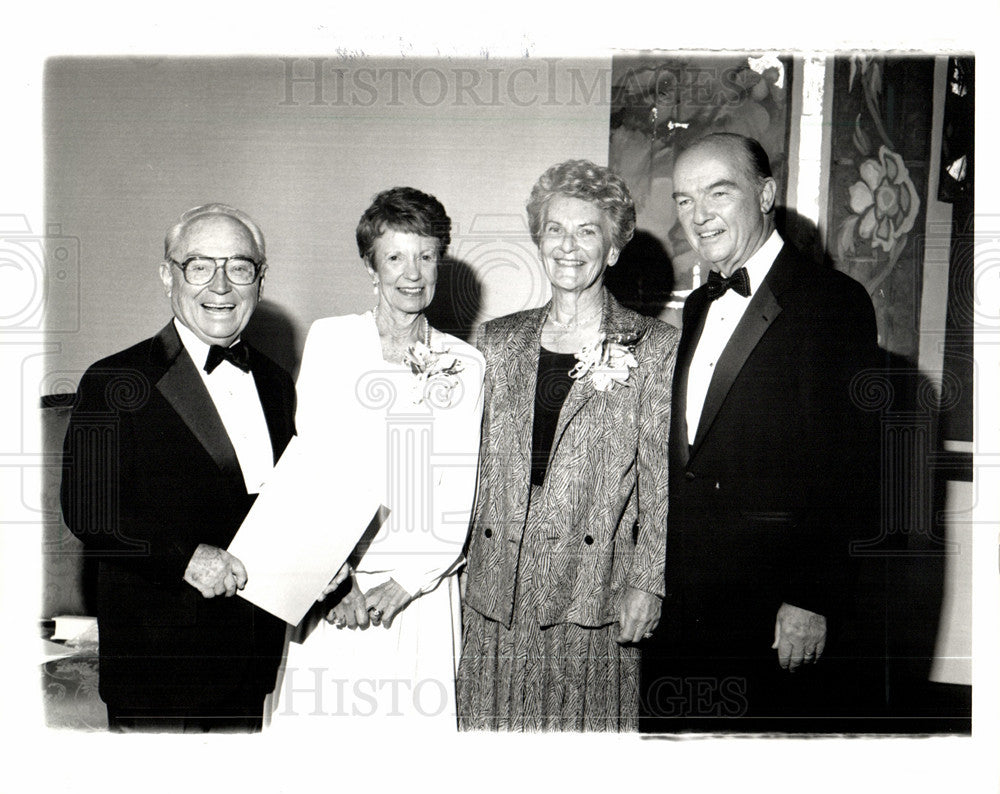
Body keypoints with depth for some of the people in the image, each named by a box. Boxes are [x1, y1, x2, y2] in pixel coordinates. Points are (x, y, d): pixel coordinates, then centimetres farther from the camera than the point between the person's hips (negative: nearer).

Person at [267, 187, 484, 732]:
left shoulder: (464, 364, 6)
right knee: (322, 710, 1)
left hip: (424, 594, 1)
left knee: (416, 711, 3)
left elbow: (459, 495, 2)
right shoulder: (330, 340, 4)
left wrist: (407, 582, -10)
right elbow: (311, 467, -2)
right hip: (334, 588, 0)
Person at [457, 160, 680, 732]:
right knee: (494, 721, 8)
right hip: (498, 587, 3)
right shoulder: (498, 342, 11)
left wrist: (647, 582, -7)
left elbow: (660, 481, -2)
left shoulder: (656, 347, 1)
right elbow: (474, 463, 14)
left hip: (595, 587, -3)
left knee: (586, 723, 4)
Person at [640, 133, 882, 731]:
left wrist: (814, 600, -17)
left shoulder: (832, 301, -8)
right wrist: (661, 584, 13)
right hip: (684, 609, 7)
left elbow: (851, 468, -14)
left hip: (779, 617, -7)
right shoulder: (699, 307, 15)